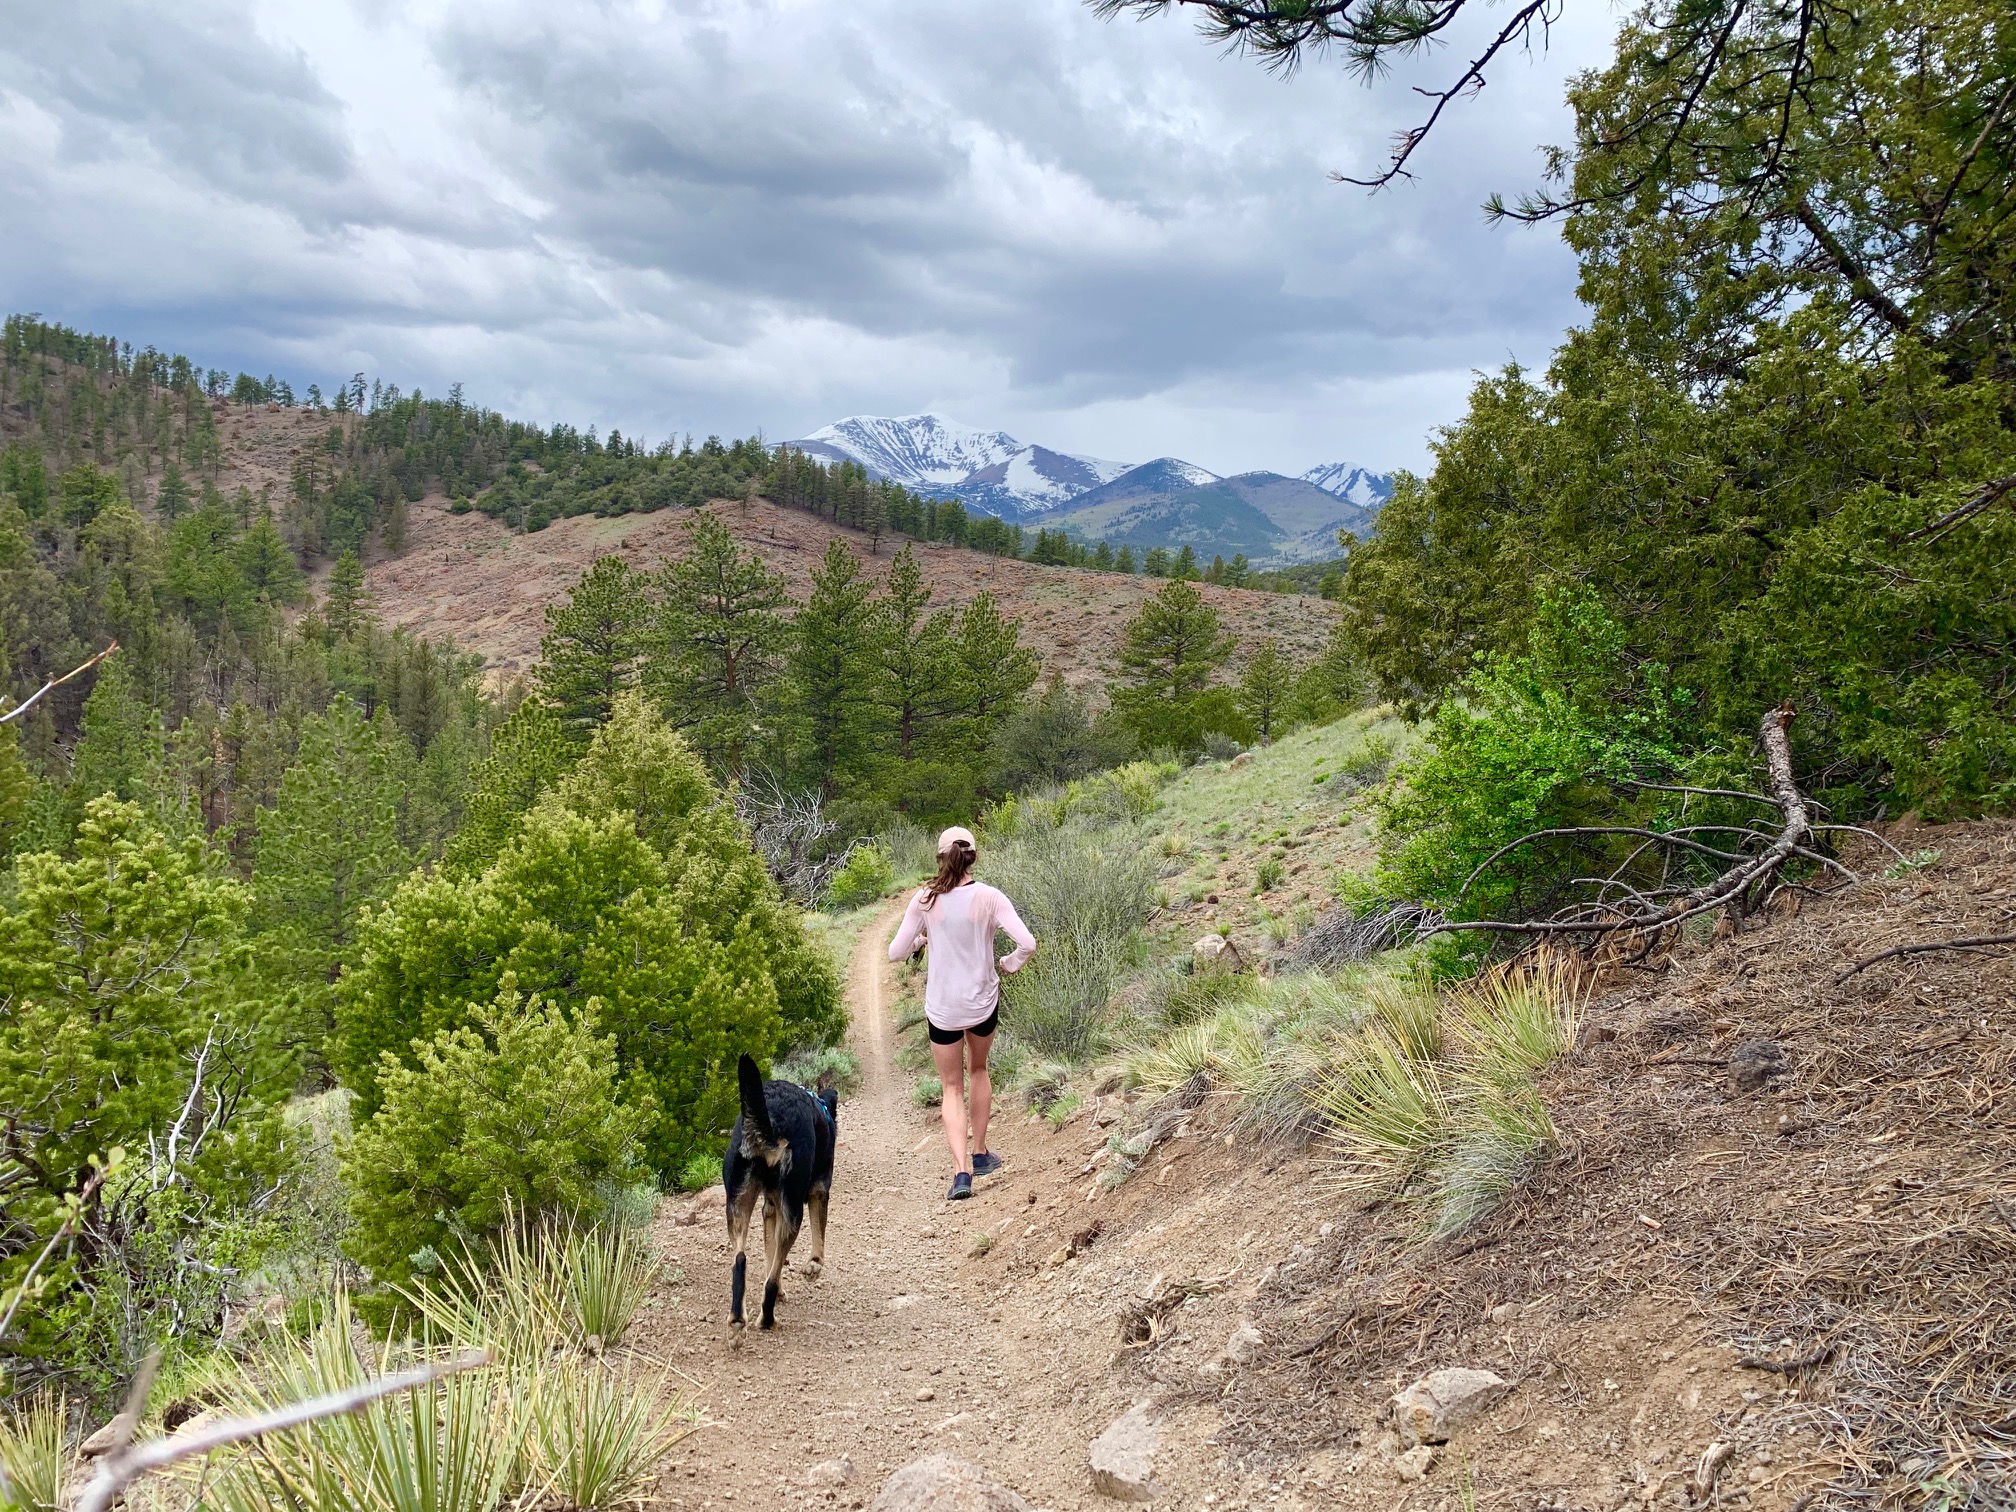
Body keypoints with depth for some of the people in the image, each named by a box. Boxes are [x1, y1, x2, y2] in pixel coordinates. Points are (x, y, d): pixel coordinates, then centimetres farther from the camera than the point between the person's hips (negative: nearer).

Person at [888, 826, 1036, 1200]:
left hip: (942, 1008, 0)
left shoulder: (925, 901, -9)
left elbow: (895, 952, -5)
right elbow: (1027, 943, -18)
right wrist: (1008, 964, 2)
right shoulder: (990, 898, -11)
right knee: (978, 1070, 27)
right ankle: (980, 1154, 33)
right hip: (983, 1002, 1)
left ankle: (961, 1171, -3)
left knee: (953, 1088, 12)